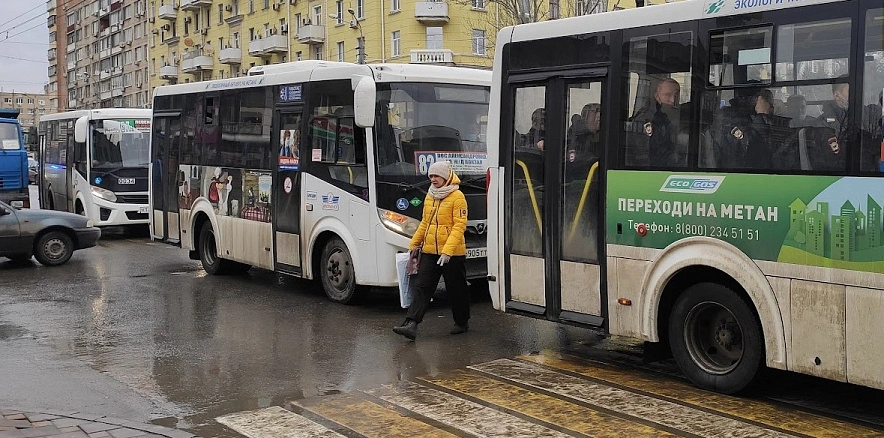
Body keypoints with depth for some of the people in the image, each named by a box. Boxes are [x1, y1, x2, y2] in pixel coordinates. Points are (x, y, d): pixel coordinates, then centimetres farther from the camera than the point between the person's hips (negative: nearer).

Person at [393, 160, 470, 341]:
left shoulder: (457, 197, -10)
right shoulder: (430, 196, 13)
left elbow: (459, 226, -16)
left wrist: (447, 250, -24)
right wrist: (414, 244, 20)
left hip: (452, 253, -6)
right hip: (429, 251, 6)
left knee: (456, 290, 8)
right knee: (422, 288, -3)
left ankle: (462, 323, 26)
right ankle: (411, 325, -10)